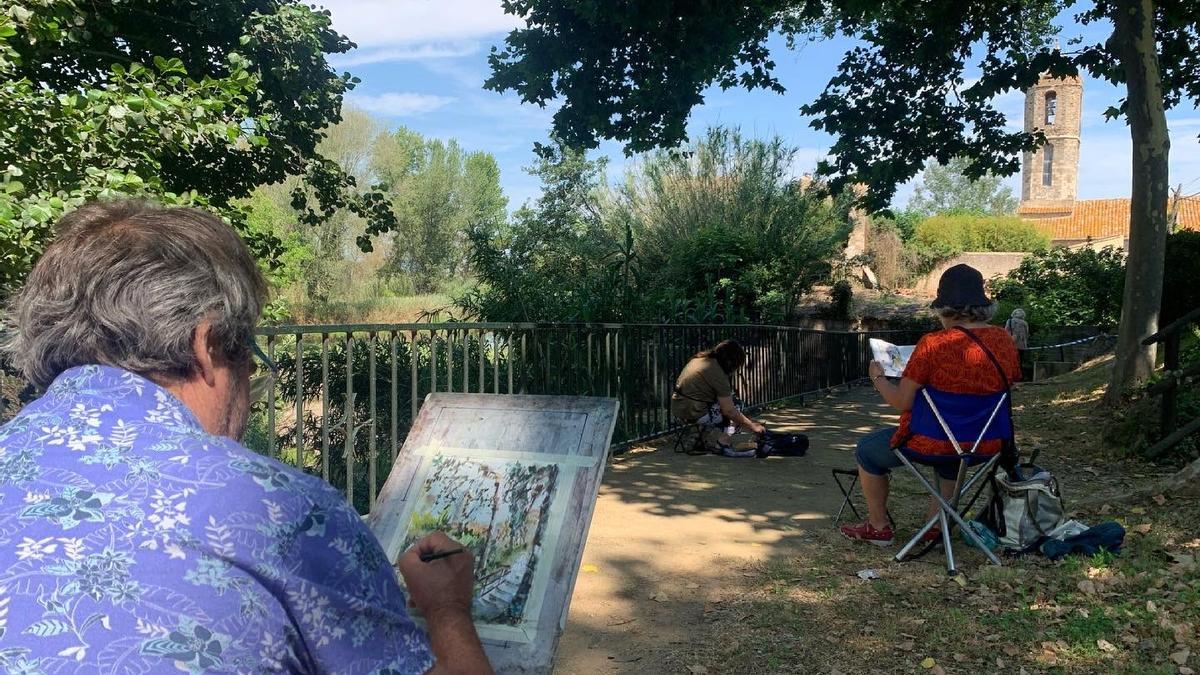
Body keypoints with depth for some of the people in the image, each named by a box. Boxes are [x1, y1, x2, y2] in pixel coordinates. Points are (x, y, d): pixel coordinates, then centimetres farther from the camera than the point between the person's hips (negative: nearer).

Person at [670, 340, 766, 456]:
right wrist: (752, 426, -4)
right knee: (735, 411, 1)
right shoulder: (718, 374, -16)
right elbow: (729, 411, -16)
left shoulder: (699, 359, 9)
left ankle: (693, 437, 20)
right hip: (694, 414, -9)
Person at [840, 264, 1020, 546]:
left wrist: (878, 378, 1)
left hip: (934, 444, -6)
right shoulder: (1004, 340, -4)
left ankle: (878, 527, 32)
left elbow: (902, 402, -19)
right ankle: (937, 526, 42)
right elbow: (1008, 384, 13)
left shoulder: (933, 345, -23)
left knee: (867, 449, 20)